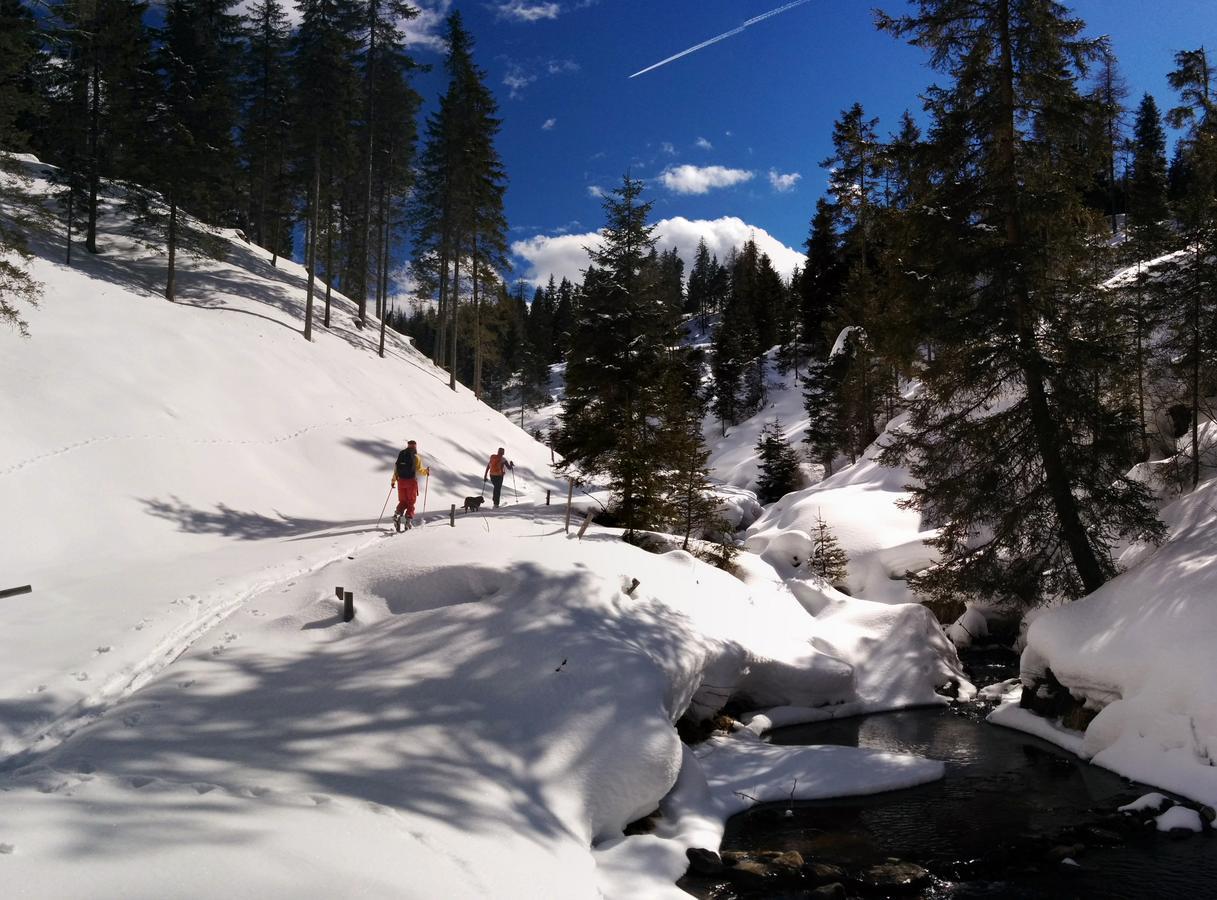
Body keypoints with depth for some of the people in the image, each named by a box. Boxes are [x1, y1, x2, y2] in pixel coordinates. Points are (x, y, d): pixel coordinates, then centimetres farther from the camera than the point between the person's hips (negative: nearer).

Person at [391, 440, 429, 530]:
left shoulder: (401, 455, 9)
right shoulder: (416, 457, -3)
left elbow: (396, 468, 8)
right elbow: (420, 469, -8)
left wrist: (393, 481, 16)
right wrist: (426, 471, 13)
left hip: (401, 481, 3)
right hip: (411, 481, -3)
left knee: (402, 501, 12)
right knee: (411, 502, 7)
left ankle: (397, 514, -13)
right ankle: (409, 519, -4)